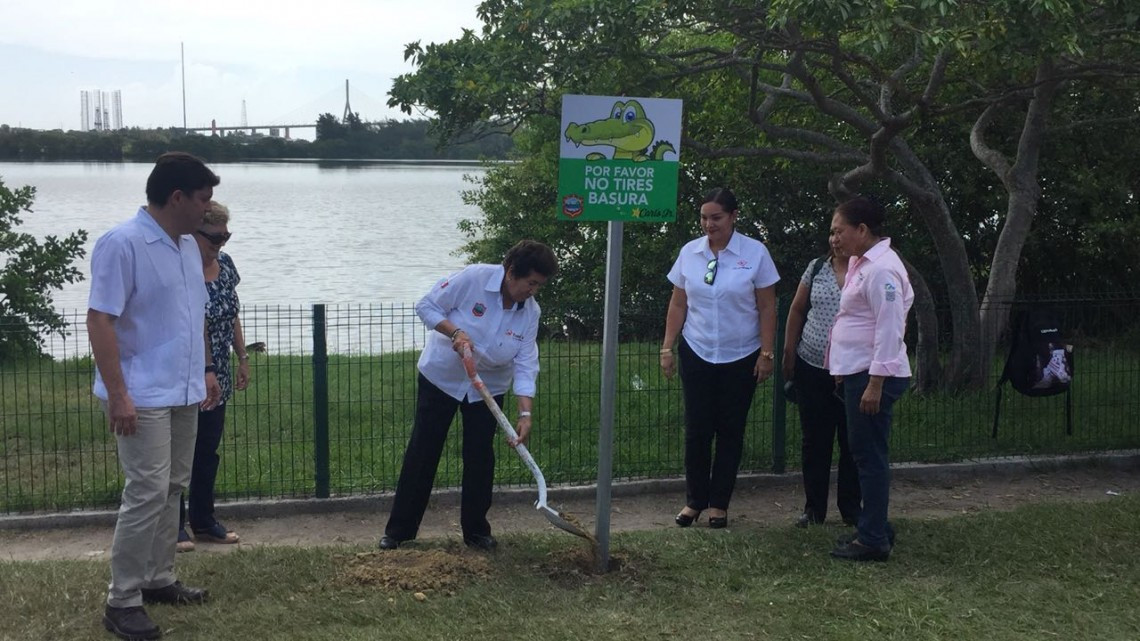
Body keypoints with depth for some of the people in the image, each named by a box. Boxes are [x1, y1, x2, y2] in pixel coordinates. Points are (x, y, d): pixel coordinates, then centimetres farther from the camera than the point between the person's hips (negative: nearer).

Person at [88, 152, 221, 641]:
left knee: (172, 491, 14)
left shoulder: (188, 246, 10)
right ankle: (122, 601, 2)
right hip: (142, 397, -8)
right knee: (147, 495, -8)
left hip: (183, 393, 8)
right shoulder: (122, 244, -16)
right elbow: (100, 320, -19)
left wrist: (206, 370, 20)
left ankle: (158, 579, 27)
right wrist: (118, 394, -22)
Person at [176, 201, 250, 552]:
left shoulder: (225, 263, 4)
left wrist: (243, 358, 14)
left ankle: (204, 522, 27)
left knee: (208, 451, 15)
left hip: (217, 380, 7)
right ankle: (174, 526, 15)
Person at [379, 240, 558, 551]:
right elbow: (426, 306, -15)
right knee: (421, 453, 0)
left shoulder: (530, 312, -12)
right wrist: (455, 332, -30)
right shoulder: (473, 279, -24)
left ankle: (476, 531, 19)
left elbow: (526, 365, -14)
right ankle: (398, 530, 9)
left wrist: (525, 413, -24)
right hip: (441, 377, -3)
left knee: (480, 458, 4)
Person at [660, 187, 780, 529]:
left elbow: (767, 307, -4)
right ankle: (695, 500, 18)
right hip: (696, 354, 2)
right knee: (696, 430, 4)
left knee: (730, 431, 7)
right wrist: (667, 348, 3)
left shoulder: (755, 253, -7)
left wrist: (766, 353, -7)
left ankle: (719, 503, 17)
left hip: (740, 357, -2)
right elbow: (678, 305, 6)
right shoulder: (689, 252, 1)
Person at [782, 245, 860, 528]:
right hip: (812, 367, 3)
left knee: (852, 442, 7)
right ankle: (814, 508, 20)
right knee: (815, 441, 9)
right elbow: (797, 310, 10)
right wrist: (789, 353, 6)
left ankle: (851, 509, 20)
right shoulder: (816, 268, 4)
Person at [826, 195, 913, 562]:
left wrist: (875, 383, -22)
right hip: (857, 370, 10)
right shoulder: (861, 263, 14)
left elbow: (889, 329, -21)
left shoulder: (881, 269, -18)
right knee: (864, 453, 16)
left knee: (870, 455, -3)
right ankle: (874, 529, 26)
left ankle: (873, 541, 5)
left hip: (874, 375, -10)